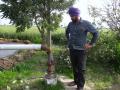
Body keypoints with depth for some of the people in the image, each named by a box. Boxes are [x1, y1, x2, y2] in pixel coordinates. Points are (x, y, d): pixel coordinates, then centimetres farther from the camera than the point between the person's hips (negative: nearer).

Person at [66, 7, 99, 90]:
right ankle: (76, 81, 34)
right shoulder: (70, 24, 4)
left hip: (81, 50, -5)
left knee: (81, 69, 3)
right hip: (72, 49, 5)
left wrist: (91, 44, -8)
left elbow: (96, 33, -5)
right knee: (74, 67, 16)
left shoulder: (86, 23, -10)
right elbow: (67, 32, 25)